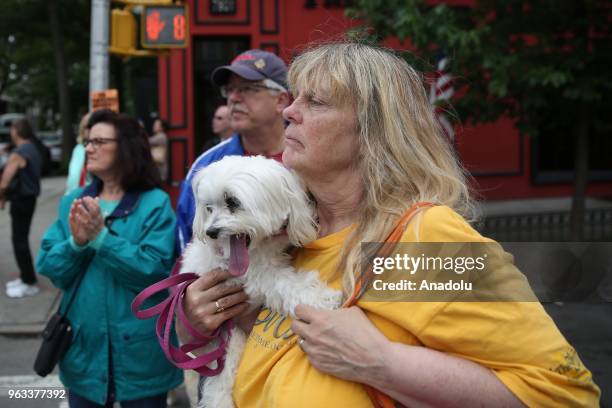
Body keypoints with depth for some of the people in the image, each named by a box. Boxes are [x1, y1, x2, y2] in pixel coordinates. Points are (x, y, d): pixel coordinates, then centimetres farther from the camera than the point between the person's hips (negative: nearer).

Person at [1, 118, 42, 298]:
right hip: (29, 198, 9)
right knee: (22, 239, 17)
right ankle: (26, 277, 25)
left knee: (19, 241, -4)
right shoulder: (34, 150, 11)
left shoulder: (17, 154, -19)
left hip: (21, 201, -9)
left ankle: (29, 283, 0)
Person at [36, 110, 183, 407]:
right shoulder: (73, 202, 5)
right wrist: (76, 243, -19)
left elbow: (155, 271, -19)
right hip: (83, 346, 4)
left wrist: (101, 236, -23)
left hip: (140, 350, -4)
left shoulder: (155, 203, -9)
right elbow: (48, 268, 0)